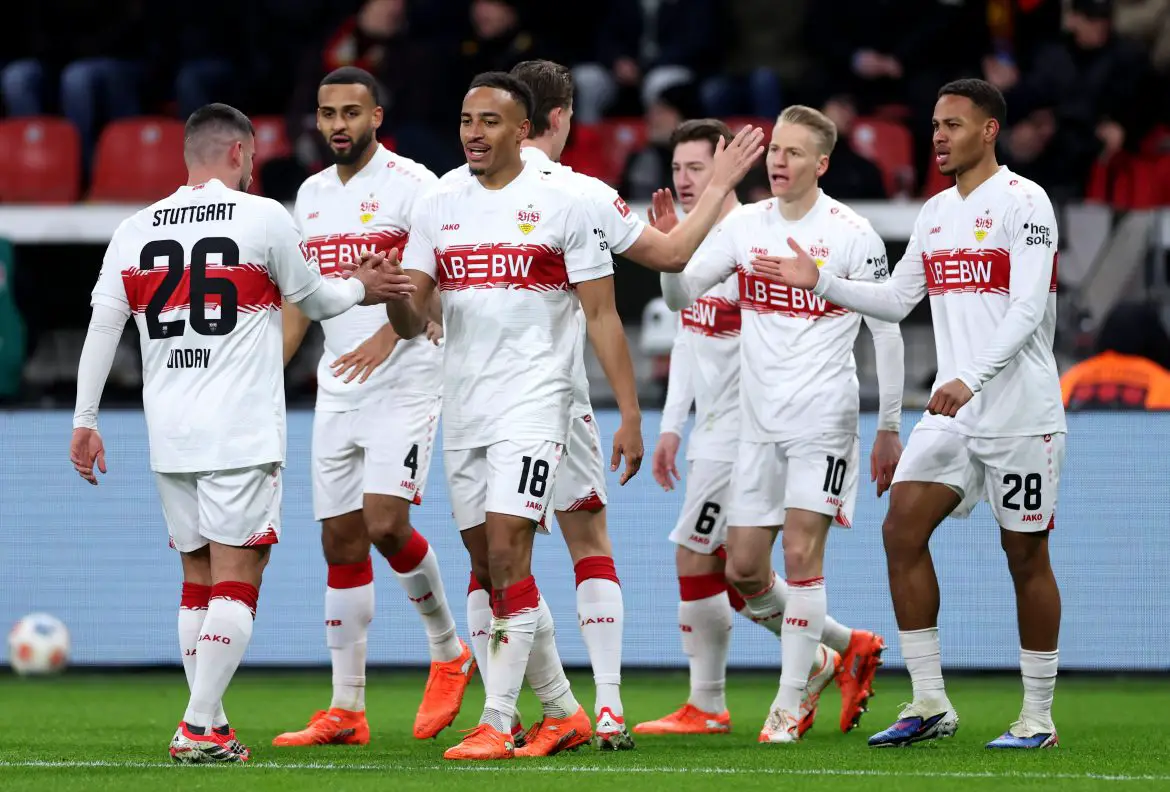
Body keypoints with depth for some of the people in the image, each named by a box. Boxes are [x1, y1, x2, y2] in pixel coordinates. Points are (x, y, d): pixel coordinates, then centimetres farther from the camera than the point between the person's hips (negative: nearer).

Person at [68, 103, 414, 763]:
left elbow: (102, 330, 7)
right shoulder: (263, 218, -4)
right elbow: (315, 300, 8)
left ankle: (211, 727, 13)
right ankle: (199, 728, -13)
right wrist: (361, 288, 28)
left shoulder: (135, 231, 8)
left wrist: (86, 420, 13)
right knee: (237, 578, -4)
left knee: (199, 577, 14)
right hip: (241, 435, -5)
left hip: (170, 435, 5)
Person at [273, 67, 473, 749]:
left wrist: (390, 333, -31)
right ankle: (346, 710, 7)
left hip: (404, 385, -7)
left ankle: (449, 653, 7)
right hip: (336, 392, 7)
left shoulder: (410, 184, -7)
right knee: (342, 542, 4)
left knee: (385, 524, -18)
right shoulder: (312, 195, 15)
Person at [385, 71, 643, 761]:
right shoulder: (437, 209, 9)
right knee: (490, 572, 8)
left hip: (534, 403, -6)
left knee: (506, 555, -16)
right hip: (464, 410, 6)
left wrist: (630, 413, -6)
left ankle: (497, 724, -13)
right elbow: (412, 322, 5)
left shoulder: (560, 205, -3)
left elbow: (603, 315, -1)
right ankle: (563, 713, 21)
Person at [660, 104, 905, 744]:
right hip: (758, 420, 5)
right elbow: (680, 296, 5)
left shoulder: (851, 234, -5)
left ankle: (791, 703, -4)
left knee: (800, 552, -13)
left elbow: (886, 332, -1)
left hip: (823, 415, -5)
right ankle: (850, 647, 24)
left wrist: (889, 427, -2)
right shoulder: (743, 225, 7)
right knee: (744, 571, 3)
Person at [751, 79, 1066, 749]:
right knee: (903, 531, -4)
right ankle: (930, 705, 2)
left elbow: (1028, 309, -18)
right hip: (953, 411, 7)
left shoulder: (1024, 202, -10)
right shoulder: (935, 213, 14)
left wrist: (972, 378, -29)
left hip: (1021, 413, -7)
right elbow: (897, 300, 21)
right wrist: (819, 283, 11)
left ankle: (1039, 716, 9)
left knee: (1026, 554, -1)